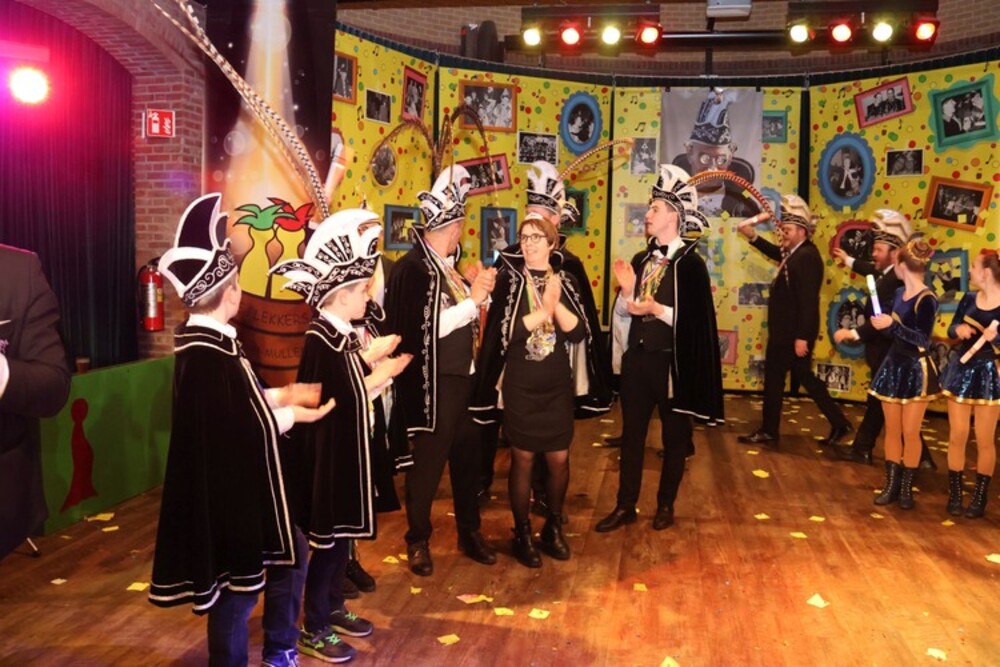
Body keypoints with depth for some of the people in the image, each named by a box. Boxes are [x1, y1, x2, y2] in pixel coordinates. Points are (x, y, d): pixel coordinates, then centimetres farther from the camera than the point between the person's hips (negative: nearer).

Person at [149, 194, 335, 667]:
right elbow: (243, 431, -25)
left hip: (229, 487, 10)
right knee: (237, 591, 8)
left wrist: (283, 394, 8)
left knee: (292, 552, 20)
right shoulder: (210, 356, -28)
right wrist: (292, 414, -10)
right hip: (227, 493, -10)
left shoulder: (201, 343, 4)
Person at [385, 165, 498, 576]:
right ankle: (418, 541, 25)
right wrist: (473, 299, -19)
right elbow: (429, 327, -24)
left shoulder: (448, 265, 9)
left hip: (462, 377, 8)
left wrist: (478, 290, 1)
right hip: (431, 384, -8)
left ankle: (469, 533, 32)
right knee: (428, 463, 6)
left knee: (467, 456, 16)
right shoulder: (412, 268, -17)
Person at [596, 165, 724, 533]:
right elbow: (621, 310, 9)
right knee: (631, 432, 10)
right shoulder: (641, 259, 8)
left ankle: (666, 505, 26)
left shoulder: (690, 262, -11)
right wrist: (627, 291, -10)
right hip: (637, 358, 6)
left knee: (674, 436, 10)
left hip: (672, 362, -5)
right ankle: (625, 505, 21)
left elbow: (696, 319, -16)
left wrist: (657, 309, -23)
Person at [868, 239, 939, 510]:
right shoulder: (899, 293, 5)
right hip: (894, 365, 7)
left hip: (916, 370, -7)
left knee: (910, 432, 1)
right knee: (892, 430, 9)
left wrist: (892, 324, -27)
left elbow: (922, 339, -21)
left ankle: (906, 487, 14)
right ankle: (891, 484, 18)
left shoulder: (926, 300, -17)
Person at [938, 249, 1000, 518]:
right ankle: (954, 494, 19)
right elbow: (951, 330, 10)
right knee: (957, 436, 8)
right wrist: (958, 329, -11)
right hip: (962, 370, 4)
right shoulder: (969, 299, 2)